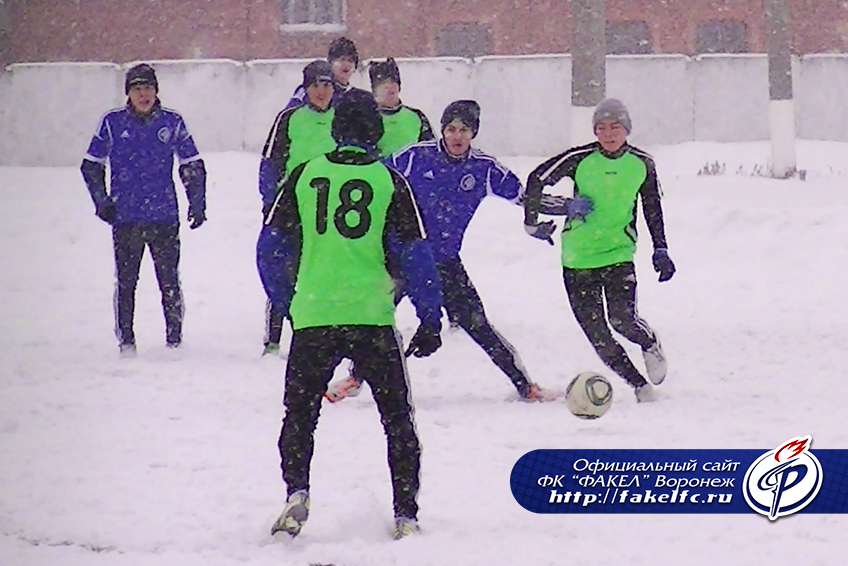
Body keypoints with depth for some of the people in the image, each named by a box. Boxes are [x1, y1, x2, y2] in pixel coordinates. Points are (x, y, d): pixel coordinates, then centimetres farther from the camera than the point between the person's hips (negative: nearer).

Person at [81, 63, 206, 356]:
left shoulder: (172, 122, 4)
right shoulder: (113, 123, 3)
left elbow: (193, 166, 12)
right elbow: (91, 166, 11)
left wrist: (197, 205, 7)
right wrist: (102, 202, 2)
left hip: (164, 216, 0)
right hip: (125, 217, 0)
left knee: (170, 281, 0)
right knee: (125, 281, 3)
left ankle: (175, 339, 8)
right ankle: (125, 340, 11)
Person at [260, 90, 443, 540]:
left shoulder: (303, 176, 4)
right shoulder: (390, 182, -1)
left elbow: (273, 247, 8)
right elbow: (416, 256, -1)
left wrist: (284, 303, 22)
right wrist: (430, 320, 7)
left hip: (311, 317, 1)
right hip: (373, 317, -1)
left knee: (299, 415, 16)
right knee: (397, 419, 12)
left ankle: (296, 493, -5)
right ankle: (406, 515, 6)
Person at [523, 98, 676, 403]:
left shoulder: (642, 164, 0)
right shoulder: (579, 160, -9)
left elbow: (653, 209, 13)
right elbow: (537, 180, 1)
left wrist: (660, 251, 10)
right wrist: (532, 222, 4)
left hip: (619, 252, 0)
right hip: (577, 255, 0)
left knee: (622, 317, -18)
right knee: (595, 331, -3)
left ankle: (651, 344, 16)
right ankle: (638, 383, 12)